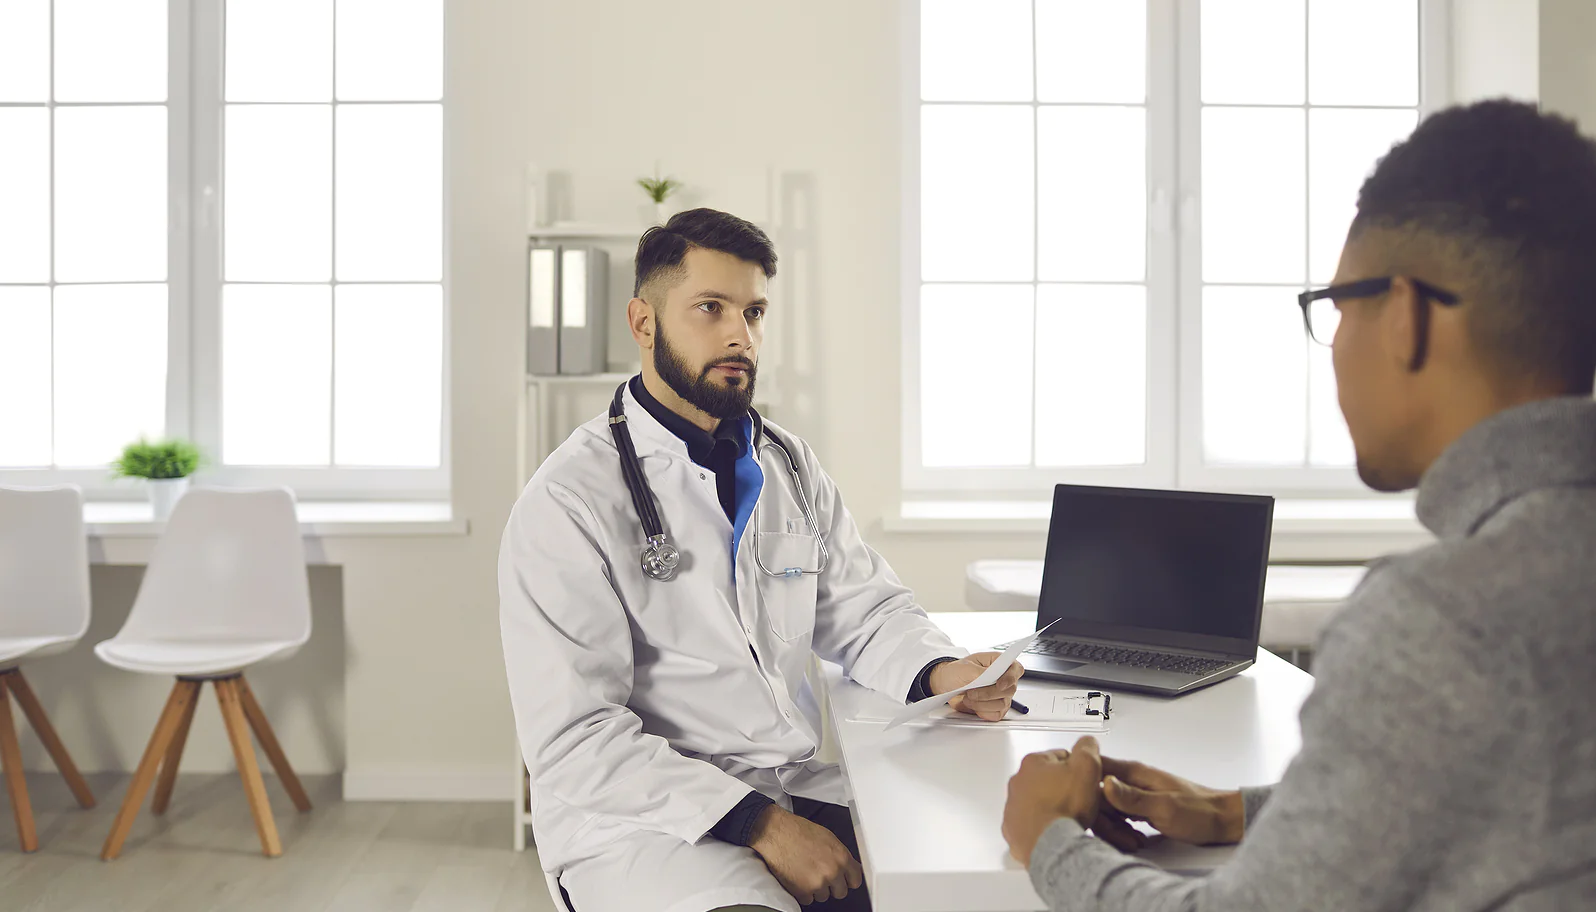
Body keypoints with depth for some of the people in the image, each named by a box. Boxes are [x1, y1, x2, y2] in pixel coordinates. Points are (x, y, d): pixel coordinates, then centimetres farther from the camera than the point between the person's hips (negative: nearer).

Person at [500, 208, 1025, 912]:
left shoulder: (791, 466, 11)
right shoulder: (568, 502, -11)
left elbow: (862, 606, 15)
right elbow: (574, 739, -16)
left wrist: (941, 673, -7)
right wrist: (759, 826, -22)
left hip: (798, 787, 6)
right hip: (639, 820, -5)